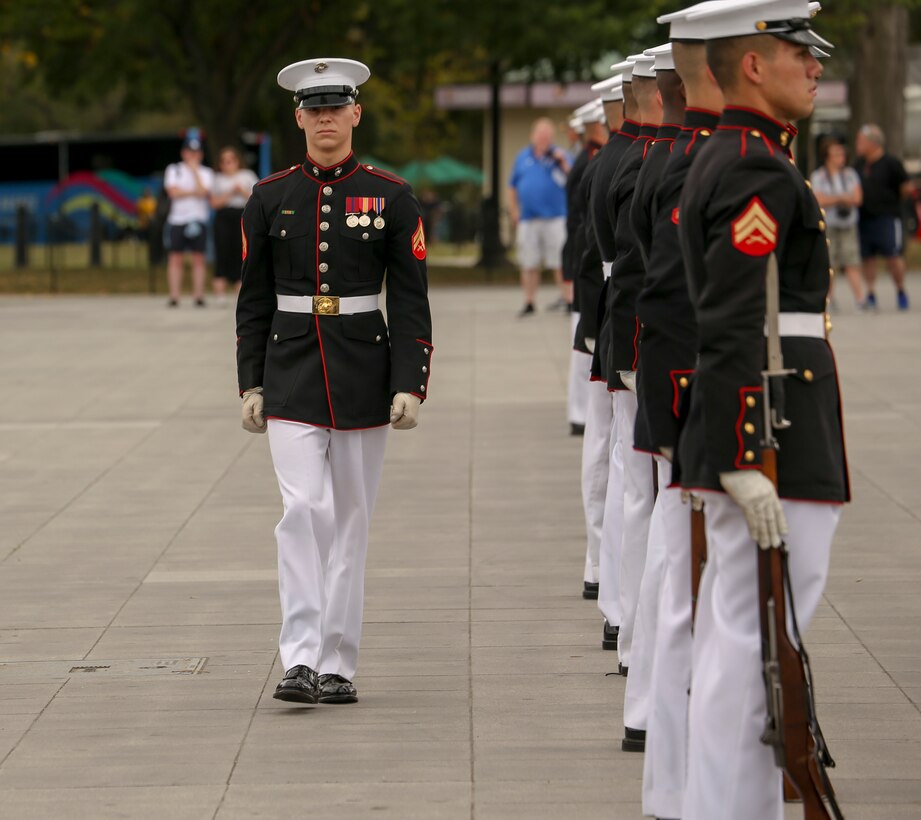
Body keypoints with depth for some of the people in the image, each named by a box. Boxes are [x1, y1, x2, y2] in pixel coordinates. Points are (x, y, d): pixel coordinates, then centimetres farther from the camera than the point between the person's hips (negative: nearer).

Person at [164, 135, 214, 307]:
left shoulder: (206, 172, 8)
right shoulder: (174, 170, 9)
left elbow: (203, 192, -9)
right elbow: (173, 192, -5)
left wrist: (194, 170, -6)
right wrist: (194, 192, -5)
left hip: (198, 220, 0)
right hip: (177, 220, 0)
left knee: (198, 259, -1)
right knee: (176, 258, -2)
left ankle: (199, 296, 1)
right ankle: (174, 297, 0)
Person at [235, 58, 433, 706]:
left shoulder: (391, 197, 1)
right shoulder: (270, 198, 4)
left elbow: (411, 301, 0)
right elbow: (255, 300, 9)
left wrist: (409, 385, -9)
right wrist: (251, 385, 4)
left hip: (363, 374, 0)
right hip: (292, 376, 0)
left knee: (351, 520, 6)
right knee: (304, 510, -13)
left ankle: (339, 666, 12)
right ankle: (300, 660, -15)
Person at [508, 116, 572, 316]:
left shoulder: (559, 156, 4)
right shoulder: (523, 157, 13)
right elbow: (513, 187, 18)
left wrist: (564, 165, -14)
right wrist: (514, 213, 10)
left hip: (555, 217, -3)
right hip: (527, 220, 3)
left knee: (560, 262, -7)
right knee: (529, 264, 7)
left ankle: (568, 298, -3)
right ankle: (529, 303, 16)